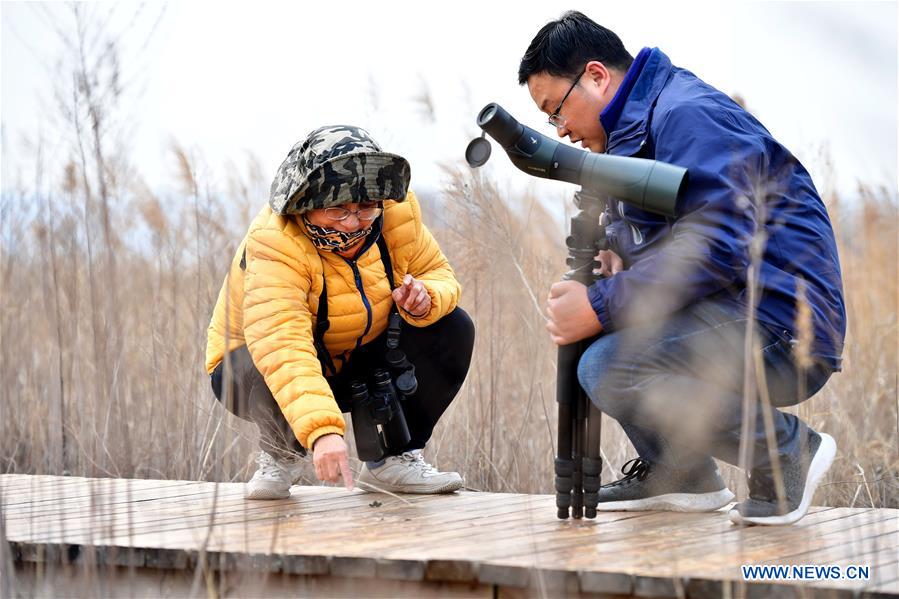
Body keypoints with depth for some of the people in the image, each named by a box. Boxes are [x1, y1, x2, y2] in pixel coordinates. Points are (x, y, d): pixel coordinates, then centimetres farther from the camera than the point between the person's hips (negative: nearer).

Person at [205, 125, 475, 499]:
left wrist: (425, 298, -28)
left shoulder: (396, 210, -16)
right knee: (277, 372, -40)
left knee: (452, 328, -14)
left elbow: (437, 273, 0)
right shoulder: (273, 244, -34)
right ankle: (279, 454, -3)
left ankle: (395, 459, 1)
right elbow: (280, 346, -47)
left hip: (360, 362, 5)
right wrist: (321, 431, -61)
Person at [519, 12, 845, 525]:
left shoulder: (688, 115, -13)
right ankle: (681, 475, 13)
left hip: (785, 329, -11)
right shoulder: (634, 129, 20)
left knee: (608, 370, -26)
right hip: (734, 312, 11)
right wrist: (619, 265, 1)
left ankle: (788, 450, -10)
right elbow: (670, 246, 25)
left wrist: (599, 307, -21)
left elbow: (716, 245, -25)